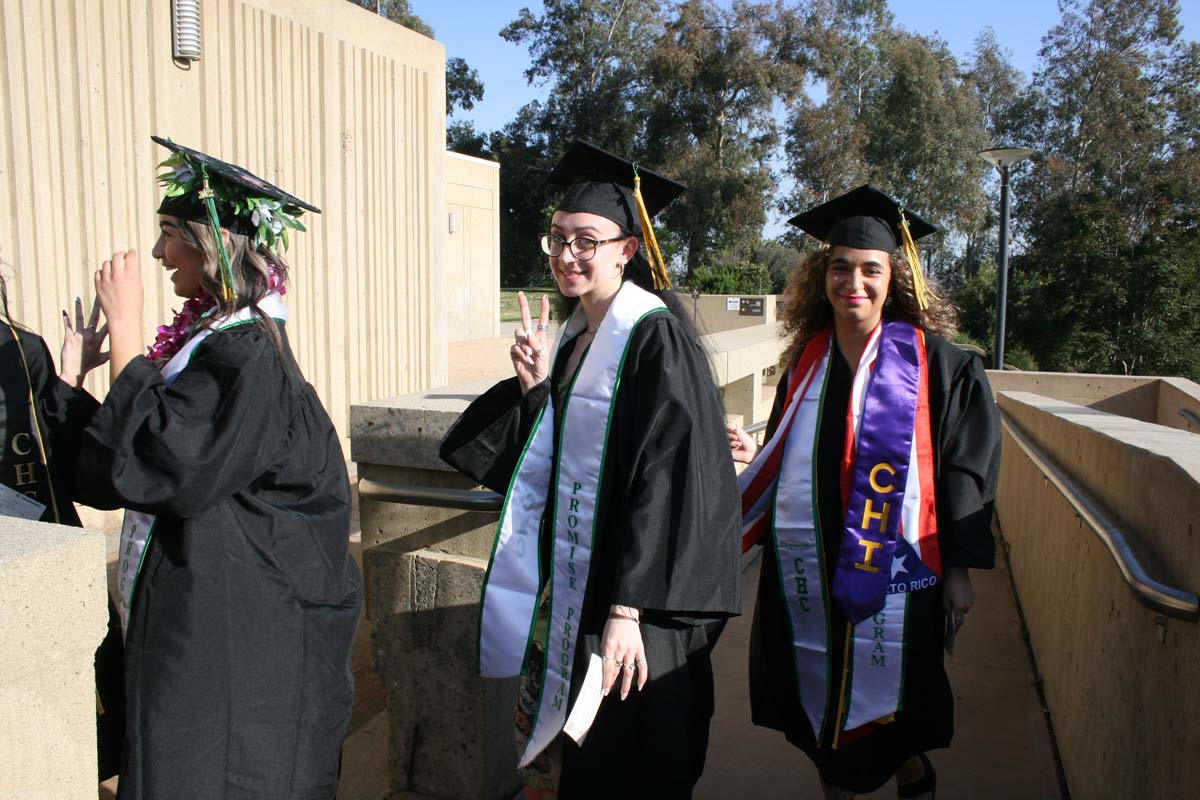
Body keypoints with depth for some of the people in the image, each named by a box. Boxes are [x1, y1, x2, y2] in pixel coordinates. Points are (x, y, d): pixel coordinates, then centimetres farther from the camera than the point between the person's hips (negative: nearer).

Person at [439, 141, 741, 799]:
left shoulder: (655, 337, -16)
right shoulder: (573, 334, 9)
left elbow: (664, 483, -21)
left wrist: (628, 609, -24)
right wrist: (534, 388, -4)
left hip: (628, 597, -7)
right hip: (567, 580, 8)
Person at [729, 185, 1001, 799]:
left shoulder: (935, 363, -5)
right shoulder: (807, 361, 6)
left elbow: (965, 469, -4)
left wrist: (958, 569, -6)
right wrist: (750, 455, -5)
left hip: (894, 574, -3)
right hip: (808, 574, 4)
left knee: (890, 713, 7)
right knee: (820, 706, 12)